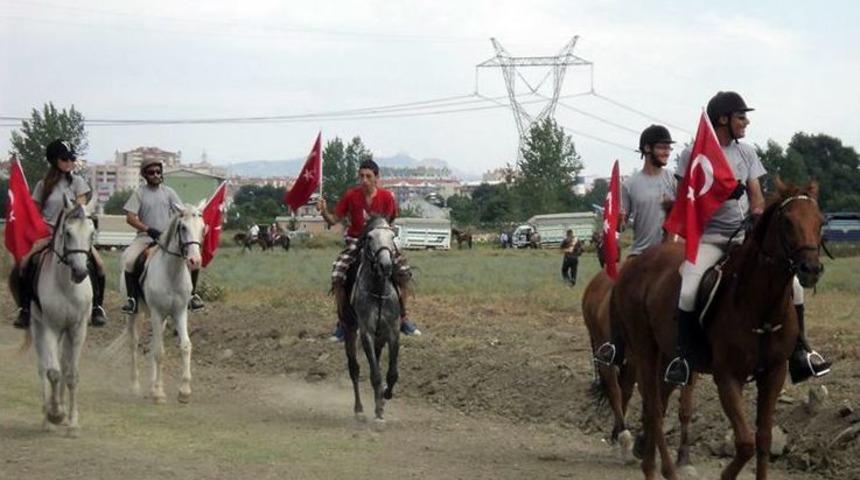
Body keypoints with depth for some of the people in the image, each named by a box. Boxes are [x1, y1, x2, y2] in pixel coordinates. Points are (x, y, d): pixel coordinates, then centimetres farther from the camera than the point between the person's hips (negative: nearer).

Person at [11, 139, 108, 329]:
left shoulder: (77, 182, 5)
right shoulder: (43, 185, 7)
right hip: (47, 233, 1)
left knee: (97, 263, -22)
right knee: (24, 264, -21)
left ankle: (97, 307, -8)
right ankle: (24, 308, -9)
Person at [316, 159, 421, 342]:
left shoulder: (386, 196, -9)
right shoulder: (351, 196, -9)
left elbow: (388, 221, 1)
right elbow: (334, 220, -5)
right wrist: (324, 212, -25)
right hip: (355, 241, -1)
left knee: (404, 271, -14)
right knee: (337, 275, -21)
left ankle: (404, 319, 2)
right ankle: (342, 323, -6)